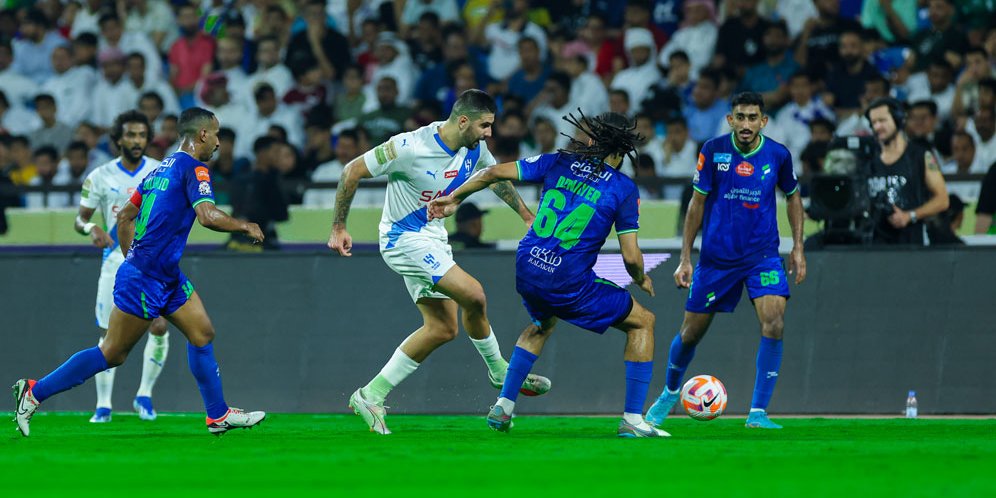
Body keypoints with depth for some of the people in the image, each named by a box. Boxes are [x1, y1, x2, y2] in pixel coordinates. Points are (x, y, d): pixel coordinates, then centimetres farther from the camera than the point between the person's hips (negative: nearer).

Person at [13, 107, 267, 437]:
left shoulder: (162, 169, 14)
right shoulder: (194, 169, -12)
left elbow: (125, 216, 19)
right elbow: (207, 216, -26)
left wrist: (133, 260, 24)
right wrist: (244, 226, -10)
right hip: (145, 280, -10)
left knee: (202, 335, 11)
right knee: (113, 354, -4)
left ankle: (218, 415, 16)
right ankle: (34, 393, 2)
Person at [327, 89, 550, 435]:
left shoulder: (475, 149, -4)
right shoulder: (410, 148, -25)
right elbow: (353, 171, -17)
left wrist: (527, 215, 19)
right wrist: (338, 228, -15)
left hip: (432, 238, 9)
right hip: (404, 238, -9)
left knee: (443, 328, 4)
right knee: (473, 295, -20)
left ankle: (371, 395, 8)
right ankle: (499, 371, 4)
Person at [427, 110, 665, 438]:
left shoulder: (558, 163, 7)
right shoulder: (624, 189, -3)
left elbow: (496, 172, 6)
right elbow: (630, 256, -5)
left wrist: (455, 198, 20)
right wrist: (641, 280, 17)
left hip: (527, 271, 5)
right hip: (570, 283, -5)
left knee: (544, 323, 38)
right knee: (642, 322, 14)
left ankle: (503, 408, 30)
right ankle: (632, 421, 7)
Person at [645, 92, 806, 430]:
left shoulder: (778, 156, -5)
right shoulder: (713, 150, -9)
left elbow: (793, 196, 13)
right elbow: (697, 203, -1)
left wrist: (798, 247, 7)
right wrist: (685, 258, -2)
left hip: (762, 255, 0)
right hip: (716, 258, 0)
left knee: (774, 322, -20)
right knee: (692, 332, 8)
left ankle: (758, 412, -13)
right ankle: (670, 393, 38)